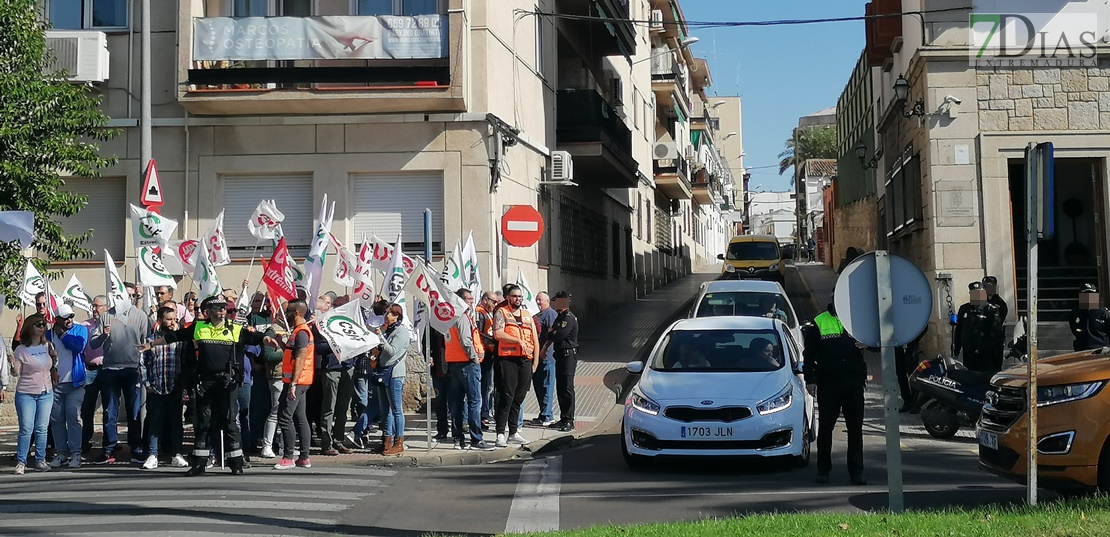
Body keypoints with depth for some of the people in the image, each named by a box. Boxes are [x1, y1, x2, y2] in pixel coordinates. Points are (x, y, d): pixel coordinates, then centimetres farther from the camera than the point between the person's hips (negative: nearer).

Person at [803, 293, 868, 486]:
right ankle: (823, 469, 14)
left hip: (854, 382, 2)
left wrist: (867, 343, -8)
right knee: (825, 427, 4)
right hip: (828, 383, -2)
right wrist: (810, 379, -4)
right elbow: (809, 354, 5)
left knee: (855, 428, 2)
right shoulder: (818, 323, 5)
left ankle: (856, 471, 6)